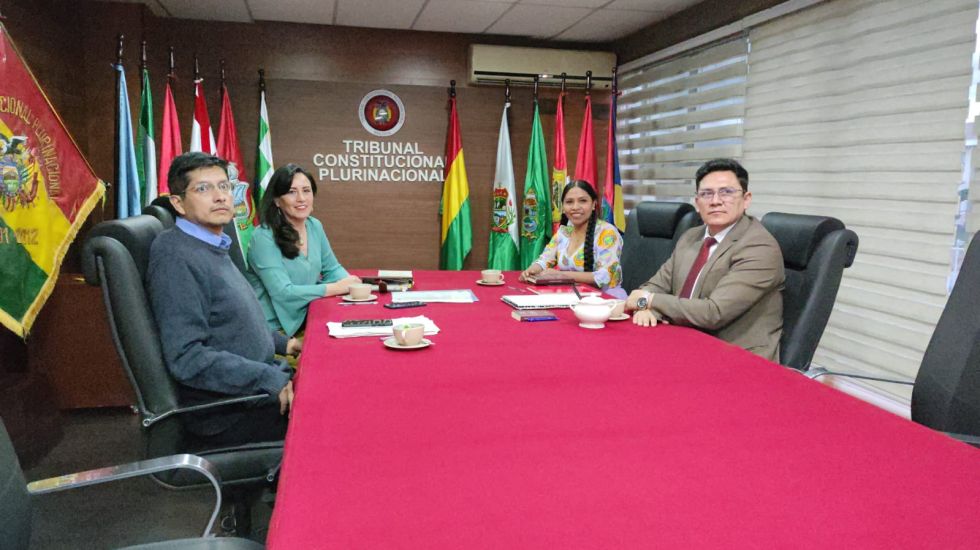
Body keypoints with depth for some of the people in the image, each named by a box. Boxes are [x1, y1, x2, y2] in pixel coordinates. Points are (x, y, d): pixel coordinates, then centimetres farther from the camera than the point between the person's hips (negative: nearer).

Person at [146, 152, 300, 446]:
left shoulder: (213, 247, 12)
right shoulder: (175, 256, -18)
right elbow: (186, 358, -25)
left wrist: (282, 343, 17)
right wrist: (274, 381, -26)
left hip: (252, 386, 10)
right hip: (227, 415, -9)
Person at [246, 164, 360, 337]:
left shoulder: (315, 226, 4)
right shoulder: (264, 237, -16)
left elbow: (332, 268, 14)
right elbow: (282, 292, -21)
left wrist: (350, 282, -8)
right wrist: (336, 288, -19)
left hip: (305, 320, 7)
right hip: (275, 331, -7)